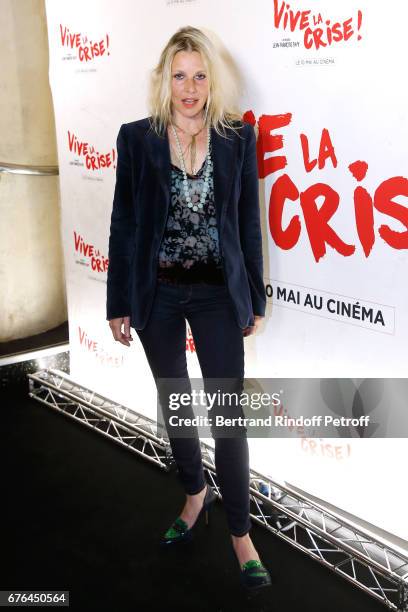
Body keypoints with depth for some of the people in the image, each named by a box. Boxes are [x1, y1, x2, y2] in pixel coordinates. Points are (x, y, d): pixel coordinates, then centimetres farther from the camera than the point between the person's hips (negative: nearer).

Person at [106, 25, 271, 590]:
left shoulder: (238, 137, -1)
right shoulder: (137, 137, -1)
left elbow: (249, 222, 2)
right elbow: (124, 222, 0)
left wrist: (254, 299, 3)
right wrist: (119, 303, 0)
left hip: (217, 293, -1)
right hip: (158, 293, 1)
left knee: (228, 411, 0)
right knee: (174, 402, 15)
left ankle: (240, 533, 15)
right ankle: (195, 493, 39)